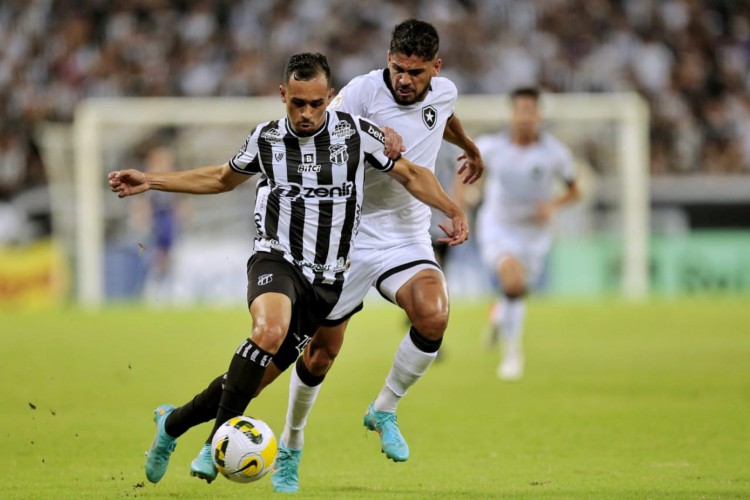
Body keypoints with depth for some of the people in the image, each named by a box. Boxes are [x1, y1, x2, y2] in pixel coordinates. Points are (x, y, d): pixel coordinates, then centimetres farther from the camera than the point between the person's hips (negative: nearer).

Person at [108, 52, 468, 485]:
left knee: (256, 377, 1)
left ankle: (173, 422, 23)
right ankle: (222, 434, -27)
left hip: (327, 279, 1)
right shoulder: (266, 139, 2)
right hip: (277, 259, -1)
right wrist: (151, 181, 18)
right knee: (270, 331, -35)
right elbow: (223, 178, 21)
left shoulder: (356, 132, -2)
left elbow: (410, 174, 10)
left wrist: (453, 210, -3)